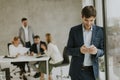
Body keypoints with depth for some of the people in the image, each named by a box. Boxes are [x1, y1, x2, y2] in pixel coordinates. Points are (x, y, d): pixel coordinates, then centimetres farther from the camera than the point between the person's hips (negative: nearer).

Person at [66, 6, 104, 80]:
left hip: (92, 71, 1)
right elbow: (69, 50, 0)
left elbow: (102, 51, 4)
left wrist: (96, 51, -20)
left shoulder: (100, 31, 0)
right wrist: (79, 50, -21)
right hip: (77, 71, 0)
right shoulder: (74, 30, -2)